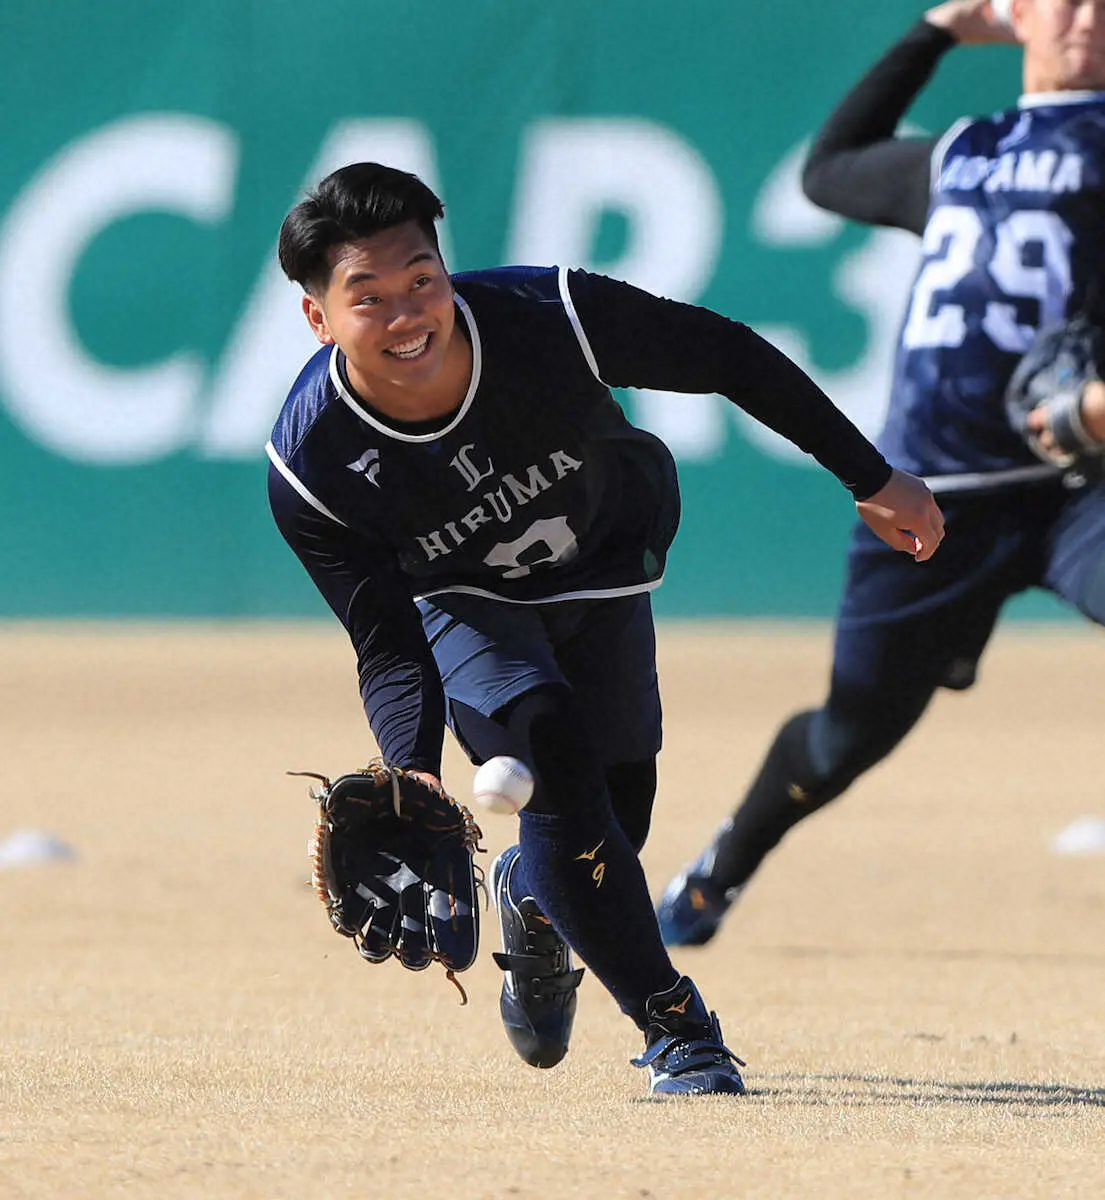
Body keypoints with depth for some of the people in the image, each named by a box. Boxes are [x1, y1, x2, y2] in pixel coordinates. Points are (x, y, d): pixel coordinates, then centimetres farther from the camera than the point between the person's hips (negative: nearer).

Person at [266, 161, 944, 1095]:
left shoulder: (548, 319, -36)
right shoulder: (312, 466, -33)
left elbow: (725, 358, -20)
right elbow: (388, 646, -26)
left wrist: (872, 478, -13)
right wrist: (415, 772, -46)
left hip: (602, 573, 2)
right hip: (461, 603, -2)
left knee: (619, 799, 0)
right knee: (551, 748, -25)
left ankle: (535, 900, 39)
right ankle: (676, 1027, -13)